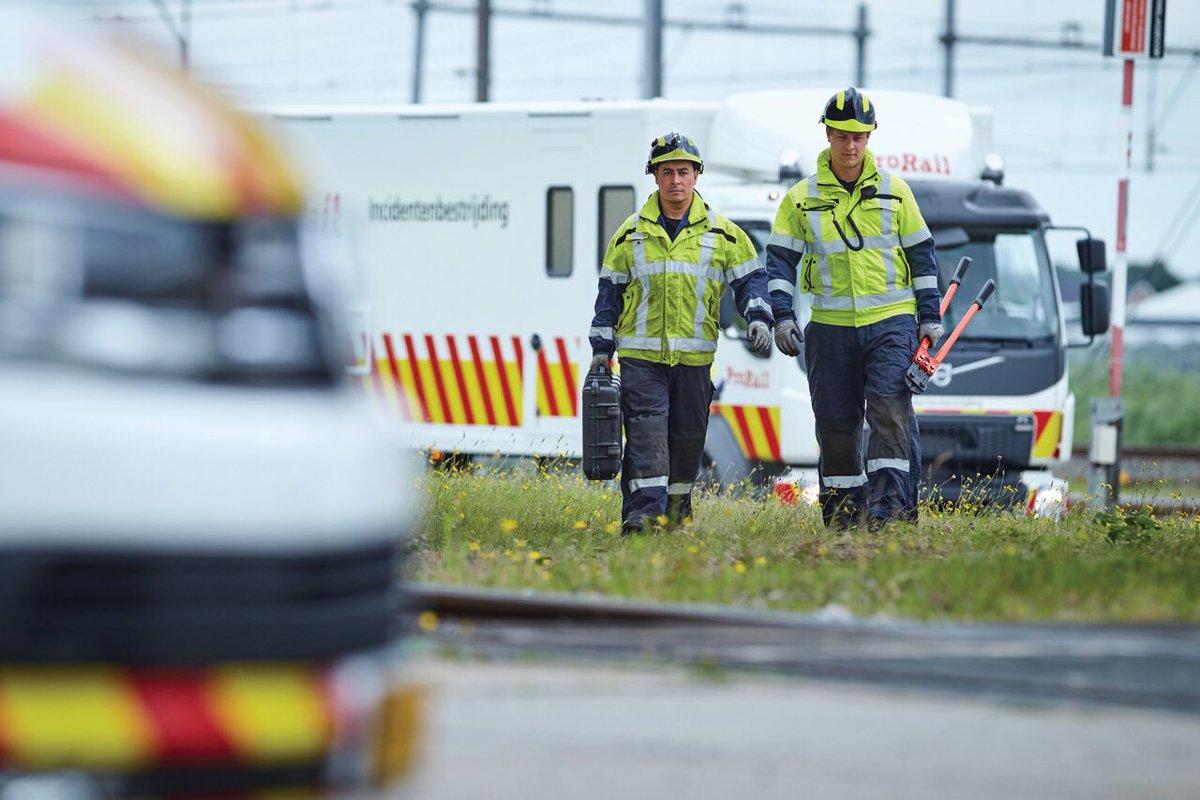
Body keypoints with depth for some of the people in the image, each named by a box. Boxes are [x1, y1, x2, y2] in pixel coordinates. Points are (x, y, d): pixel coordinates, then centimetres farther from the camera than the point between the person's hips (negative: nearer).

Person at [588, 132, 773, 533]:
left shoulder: (723, 234, 6)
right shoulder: (630, 234, 8)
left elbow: (750, 278, 11)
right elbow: (610, 292, 13)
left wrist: (758, 317, -8)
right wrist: (601, 348, 10)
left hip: (694, 356, 1)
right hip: (640, 355, -1)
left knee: (687, 436, 7)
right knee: (645, 431, -13)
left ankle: (677, 507, 23)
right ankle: (644, 510, -18)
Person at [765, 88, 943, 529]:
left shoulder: (894, 191, 7)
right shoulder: (802, 198, 6)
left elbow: (922, 256, 12)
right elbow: (780, 260, 6)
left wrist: (930, 317, 8)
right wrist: (782, 316, -6)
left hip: (891, 322, -1)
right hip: (831, 326, 1)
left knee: (890, 408, -16)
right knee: (835, 422, 3)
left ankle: (890, 504, -20)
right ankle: (843, 507, 13)